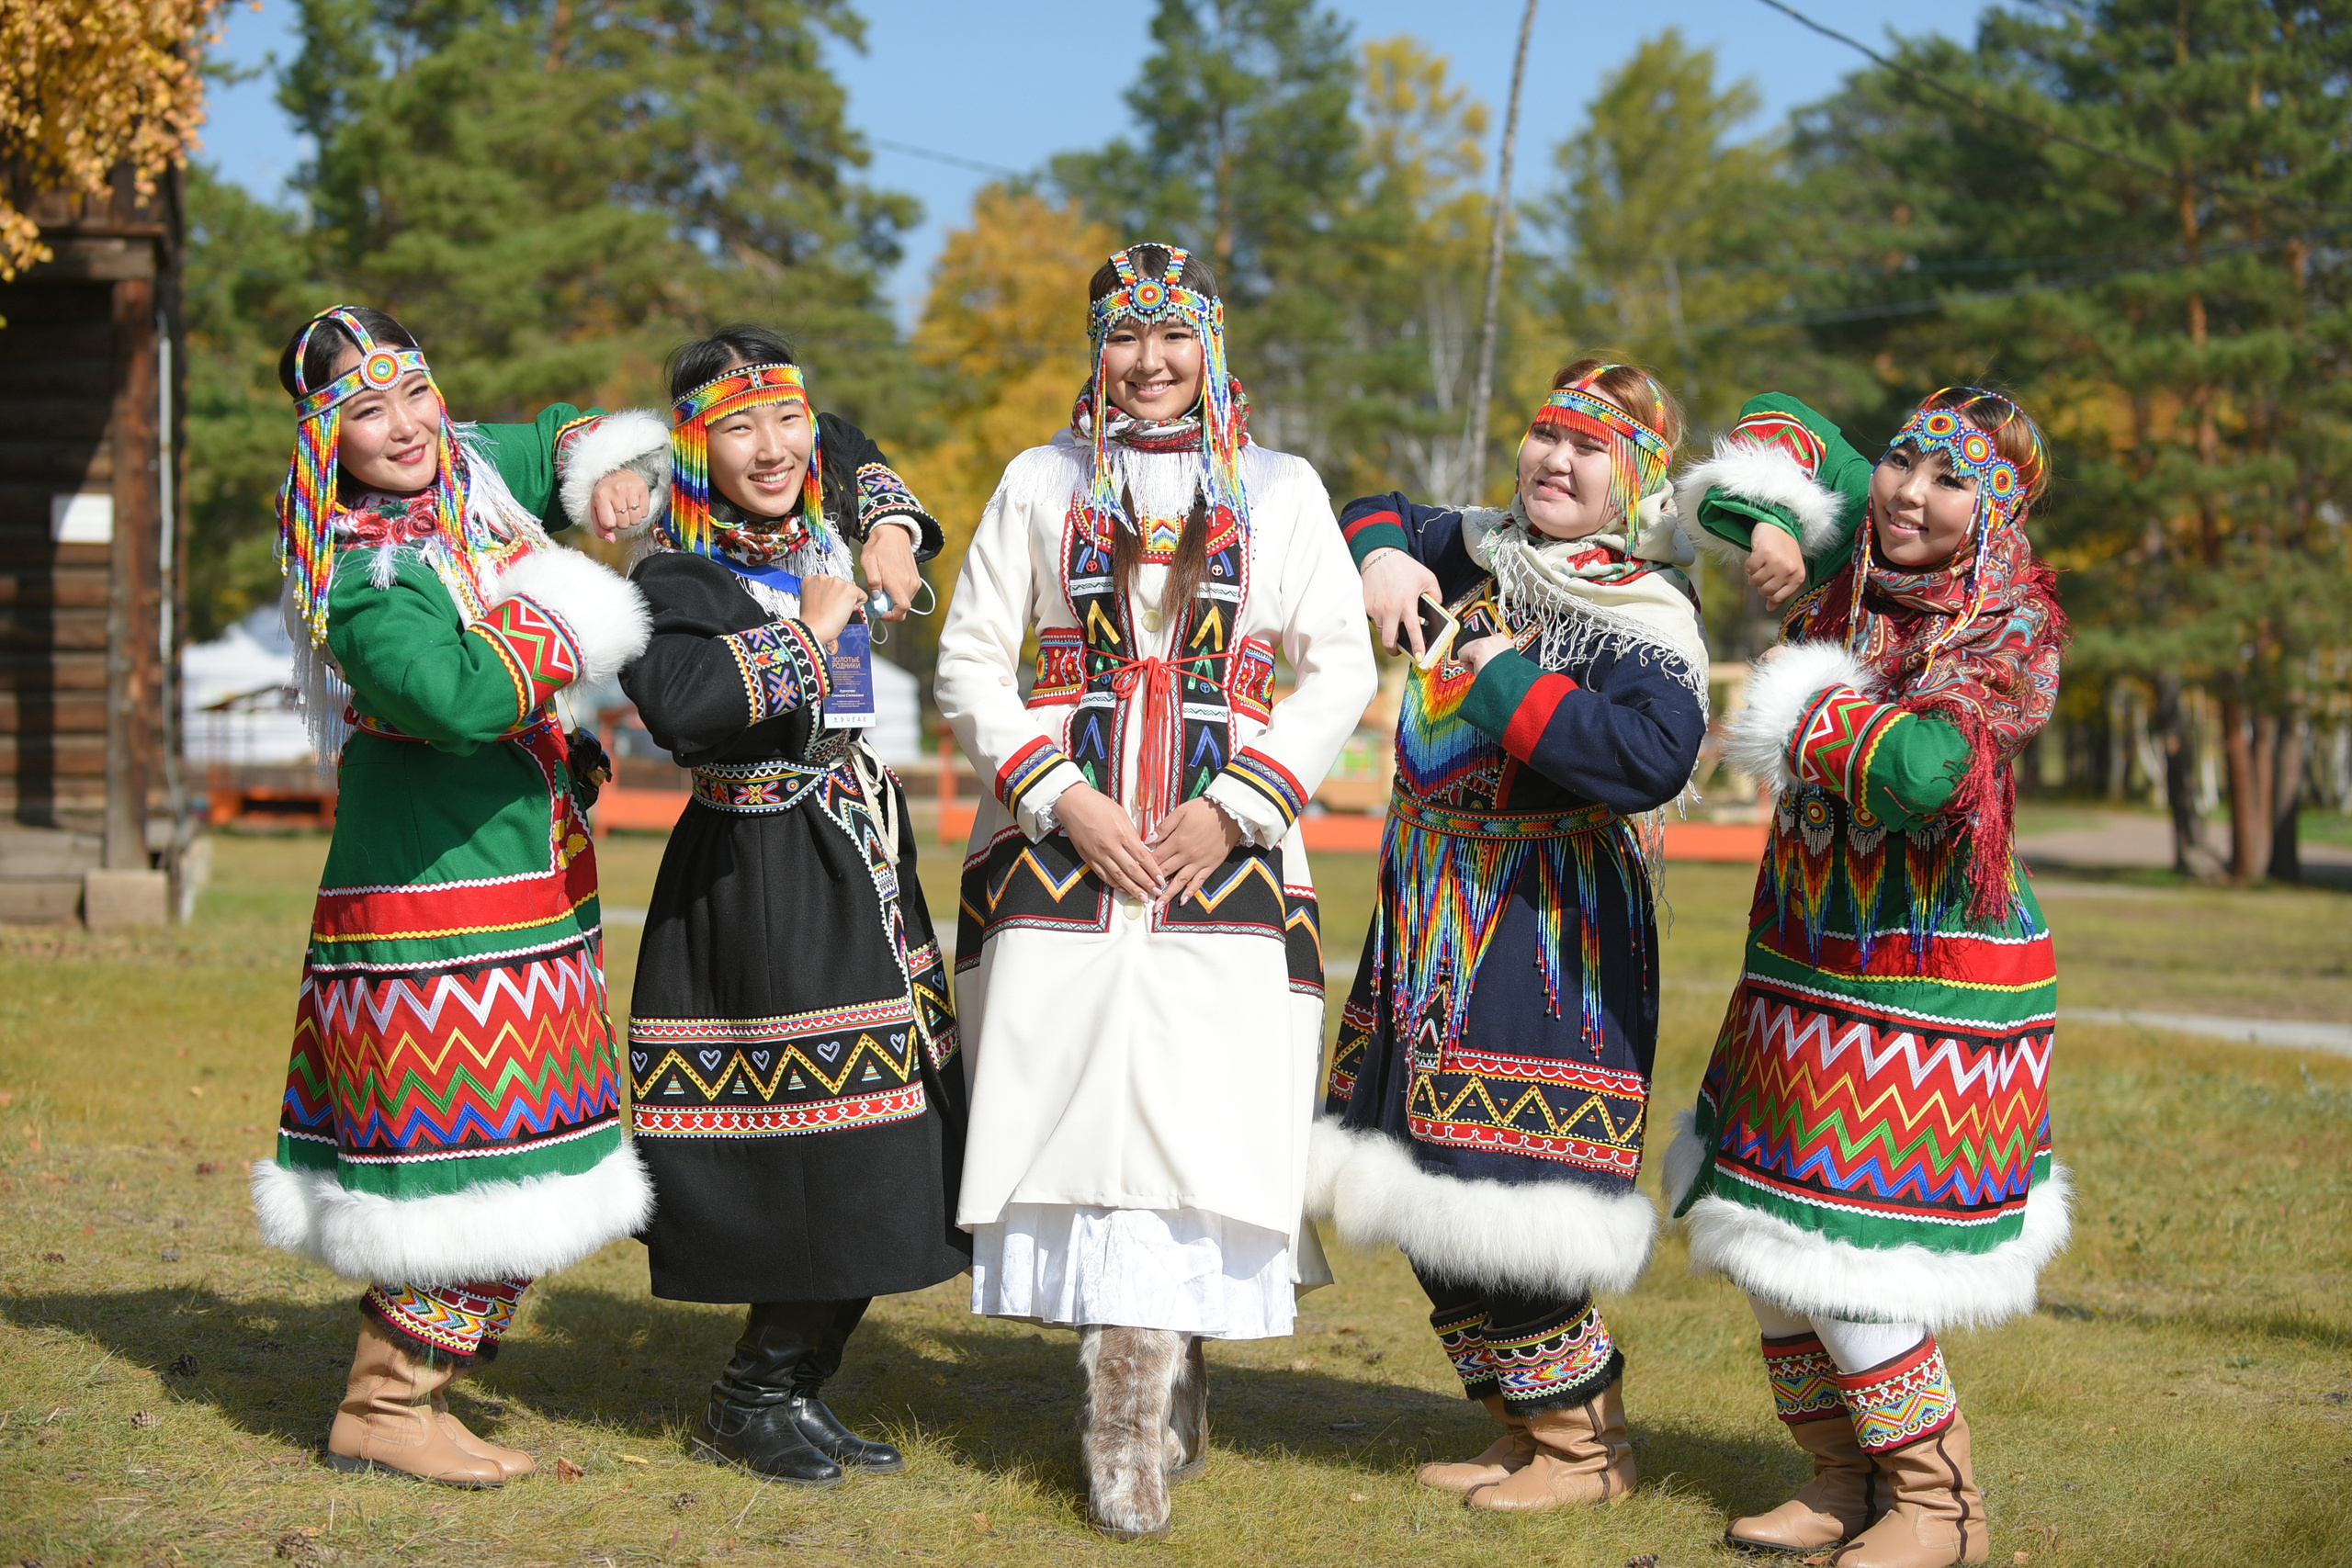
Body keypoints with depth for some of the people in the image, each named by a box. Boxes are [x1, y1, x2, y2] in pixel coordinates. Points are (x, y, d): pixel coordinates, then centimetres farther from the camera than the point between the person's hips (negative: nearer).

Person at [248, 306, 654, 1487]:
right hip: (430, 907, -9)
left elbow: (563, 434, 28)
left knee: (486, 1162, 12)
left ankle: (403, 1390, 23)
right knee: (466, 1155, -7)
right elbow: (460, 697, -32)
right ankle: (385, 1414, 5)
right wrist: (566, 622, -17)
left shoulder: (472, 472, 7)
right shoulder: (363, 575, -18)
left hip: (522, 894, 9)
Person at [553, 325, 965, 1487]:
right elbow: (676, 700, -38)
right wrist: (810, 630, -27)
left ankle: (788, 1387, 21)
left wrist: (890, 529, 11)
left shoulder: (813, 513, 6)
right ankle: (755, 1402, 10)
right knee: (825, 1166, -8)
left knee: (879, 1164, 9)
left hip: (860, 862, 8)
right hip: (762, 881, -8)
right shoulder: (678, 579, -17)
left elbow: (853, 451, 30)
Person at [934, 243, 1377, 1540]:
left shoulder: (1282, 491, 11)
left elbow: (1340, 669, 7)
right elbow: (969, 662, 8)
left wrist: (1234, 805, -6)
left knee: (1199, 1123, -9)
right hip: (1061, 848, 1)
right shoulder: (1043, 482, 12)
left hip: (1221, 851, 0)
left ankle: (1138, 1429, 2)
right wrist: (1062, 797, -6)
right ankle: (1149, 1412, 4)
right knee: (1076, 1112, -6)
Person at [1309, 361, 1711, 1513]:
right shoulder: (1486, 550, 11)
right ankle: (1528, 1428, 26)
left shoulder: (1648, 617, -12)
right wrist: (1384, 557, 4)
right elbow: (1377, 514, 27)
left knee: (1505, 1195, -10)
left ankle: (1584, 1449, 7)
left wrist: (1512, 685, -23)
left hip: (1552, 930, -8)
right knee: (1428, 1201, 12)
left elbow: (1654, 758, -29)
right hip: (1434, 910, 8)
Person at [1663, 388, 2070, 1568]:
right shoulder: (1850, 548, 3)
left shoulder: (2012, 630, -15)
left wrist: (1811, 708, -15)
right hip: (1806, 960, 7)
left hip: (1934, 980, -7)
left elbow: (1922, 766, -31)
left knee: (1849, 1257, -7)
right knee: (1769, 1235, 12)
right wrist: (1771, 524, -1)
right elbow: (1783, 430, 18)